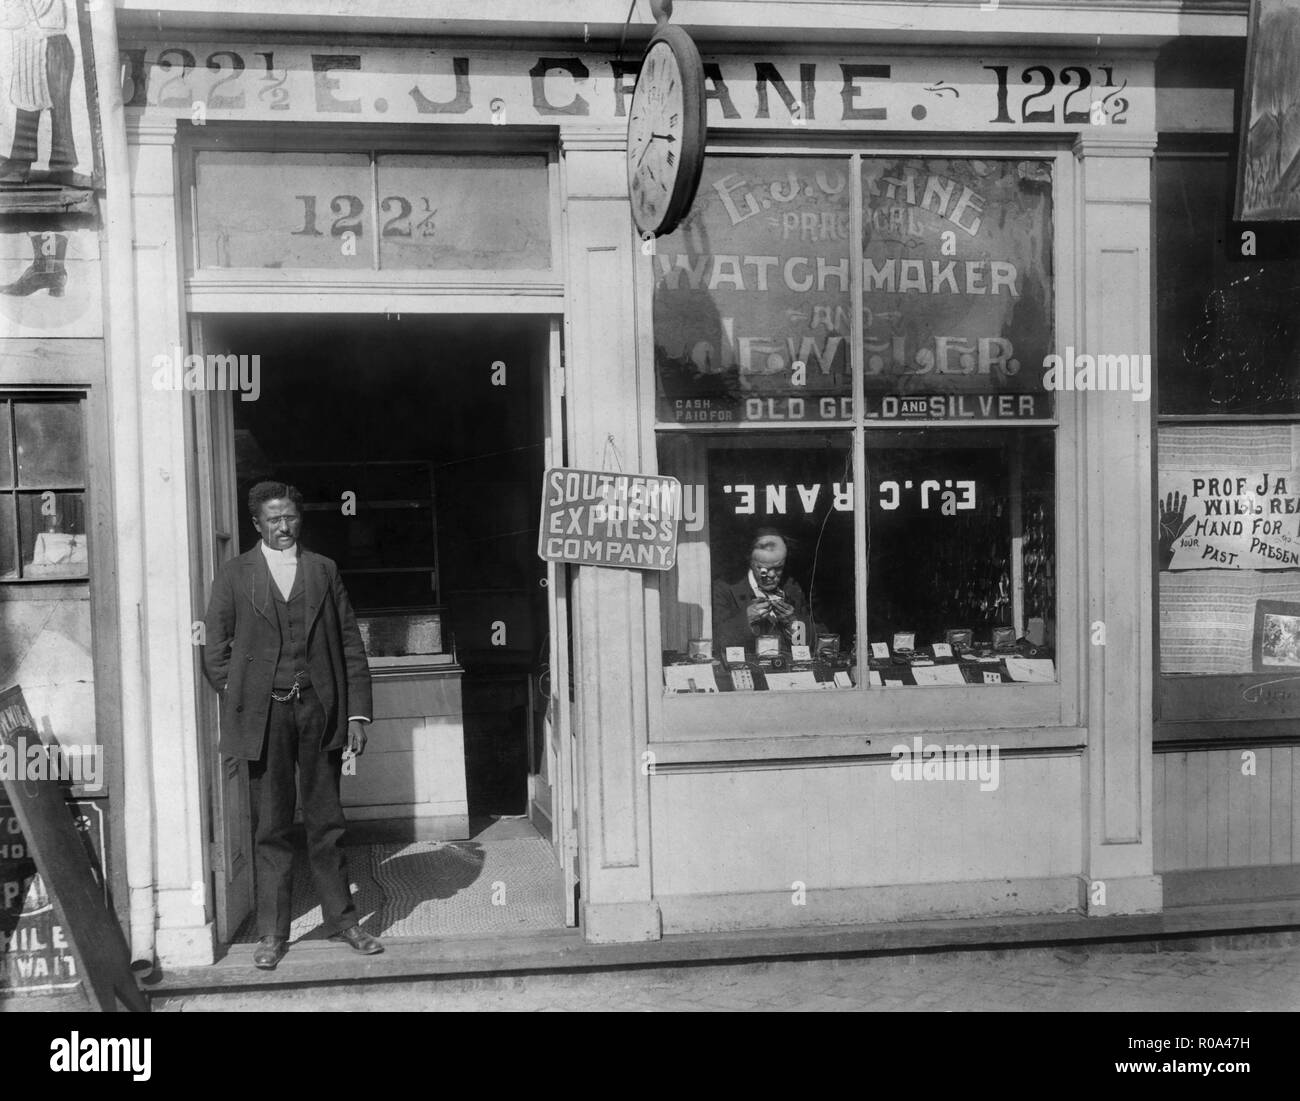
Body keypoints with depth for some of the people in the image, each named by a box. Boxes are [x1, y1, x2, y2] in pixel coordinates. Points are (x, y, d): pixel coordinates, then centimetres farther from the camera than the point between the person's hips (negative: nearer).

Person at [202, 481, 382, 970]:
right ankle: (272, 933, 14)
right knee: (271, 828, 4)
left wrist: (357, 713, 1)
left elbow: (351, 645, 6)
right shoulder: (234, 575, 5)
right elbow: (215, 651, 6)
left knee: (327, 821, 9)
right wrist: (240, 701, -2)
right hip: (264, 714, -1)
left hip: (320, 709, 1)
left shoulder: (324, 570, 9)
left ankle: (342, 919, 20)